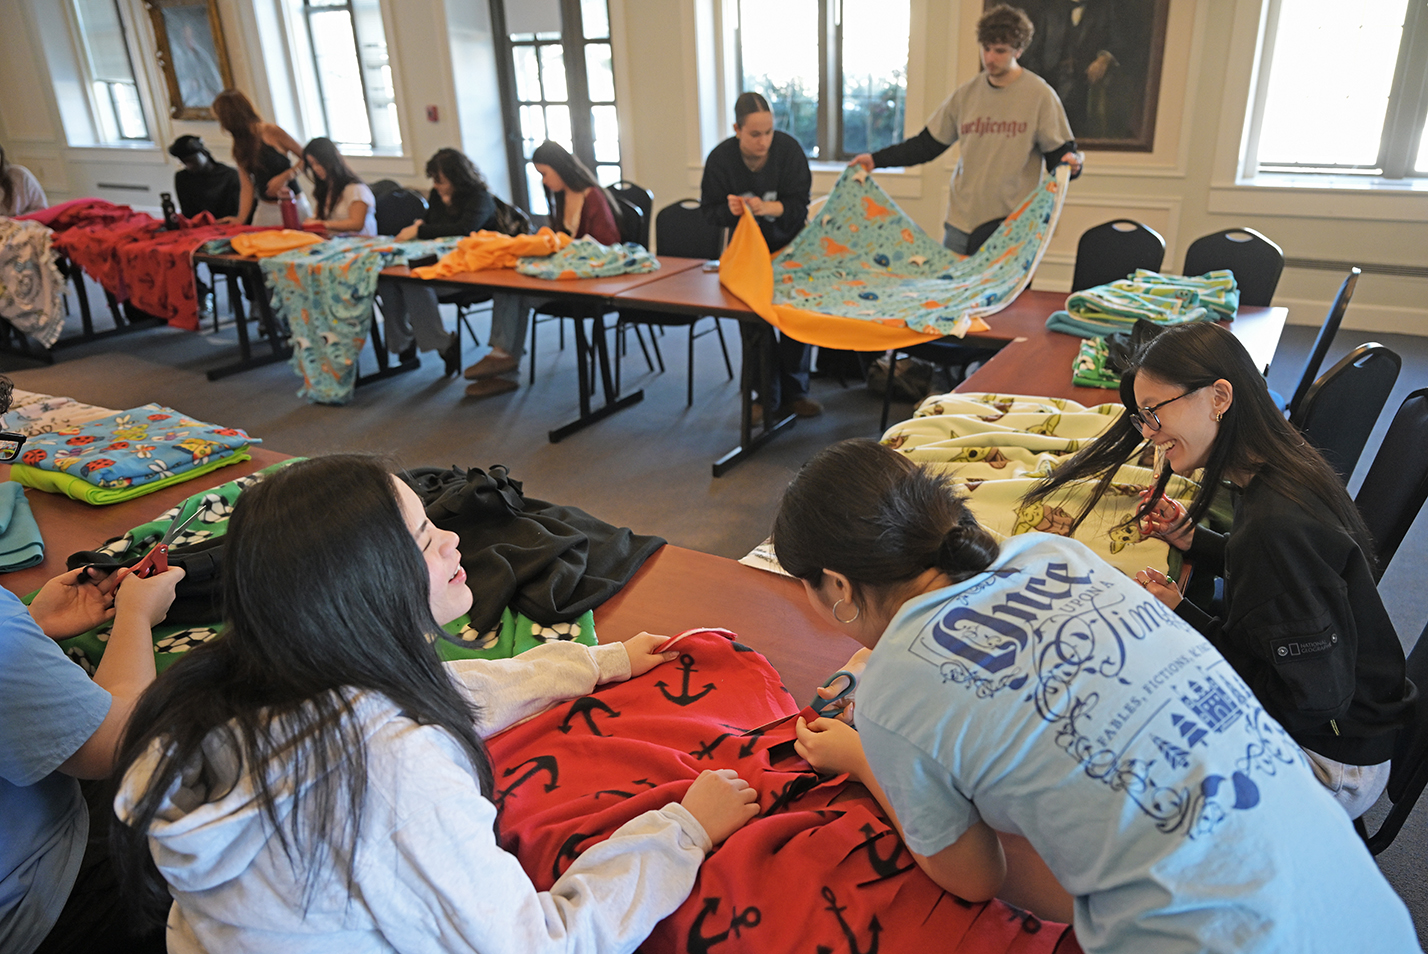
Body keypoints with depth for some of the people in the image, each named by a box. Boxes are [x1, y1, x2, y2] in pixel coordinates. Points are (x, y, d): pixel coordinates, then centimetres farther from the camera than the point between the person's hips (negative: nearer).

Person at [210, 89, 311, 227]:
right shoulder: (240, 149, 11)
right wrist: (241, 219, -6)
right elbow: (247, 187, 5)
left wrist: (284, 177, -15)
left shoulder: (272, 131, -6)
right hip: (265, 210, 5)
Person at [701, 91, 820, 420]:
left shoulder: (789, 148, -18)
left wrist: (768, 208, -37)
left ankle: (793, 392, 14)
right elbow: (710, 211, -8)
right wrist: (730, 210, -31)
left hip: (789, 245, 0)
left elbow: (799, 204, -18)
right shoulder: (721, 158, -16)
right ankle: (765, 395, 11)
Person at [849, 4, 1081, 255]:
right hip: (961, 223, 4)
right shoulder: (967, 93, 9)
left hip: (1012, 227, -3)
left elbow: (1057, 152, -1)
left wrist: (1070, 163, -25)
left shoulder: (1040, 95, -2)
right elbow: (927, 144, 13)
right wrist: (876, 159, 6)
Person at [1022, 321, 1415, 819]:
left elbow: (1310, 698, -28)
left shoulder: (1277, 526, -33)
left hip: (1333, 766, -8)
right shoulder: (1285, 470, -4)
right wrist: (1193, 539, -2)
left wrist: (1182, 617, -20)